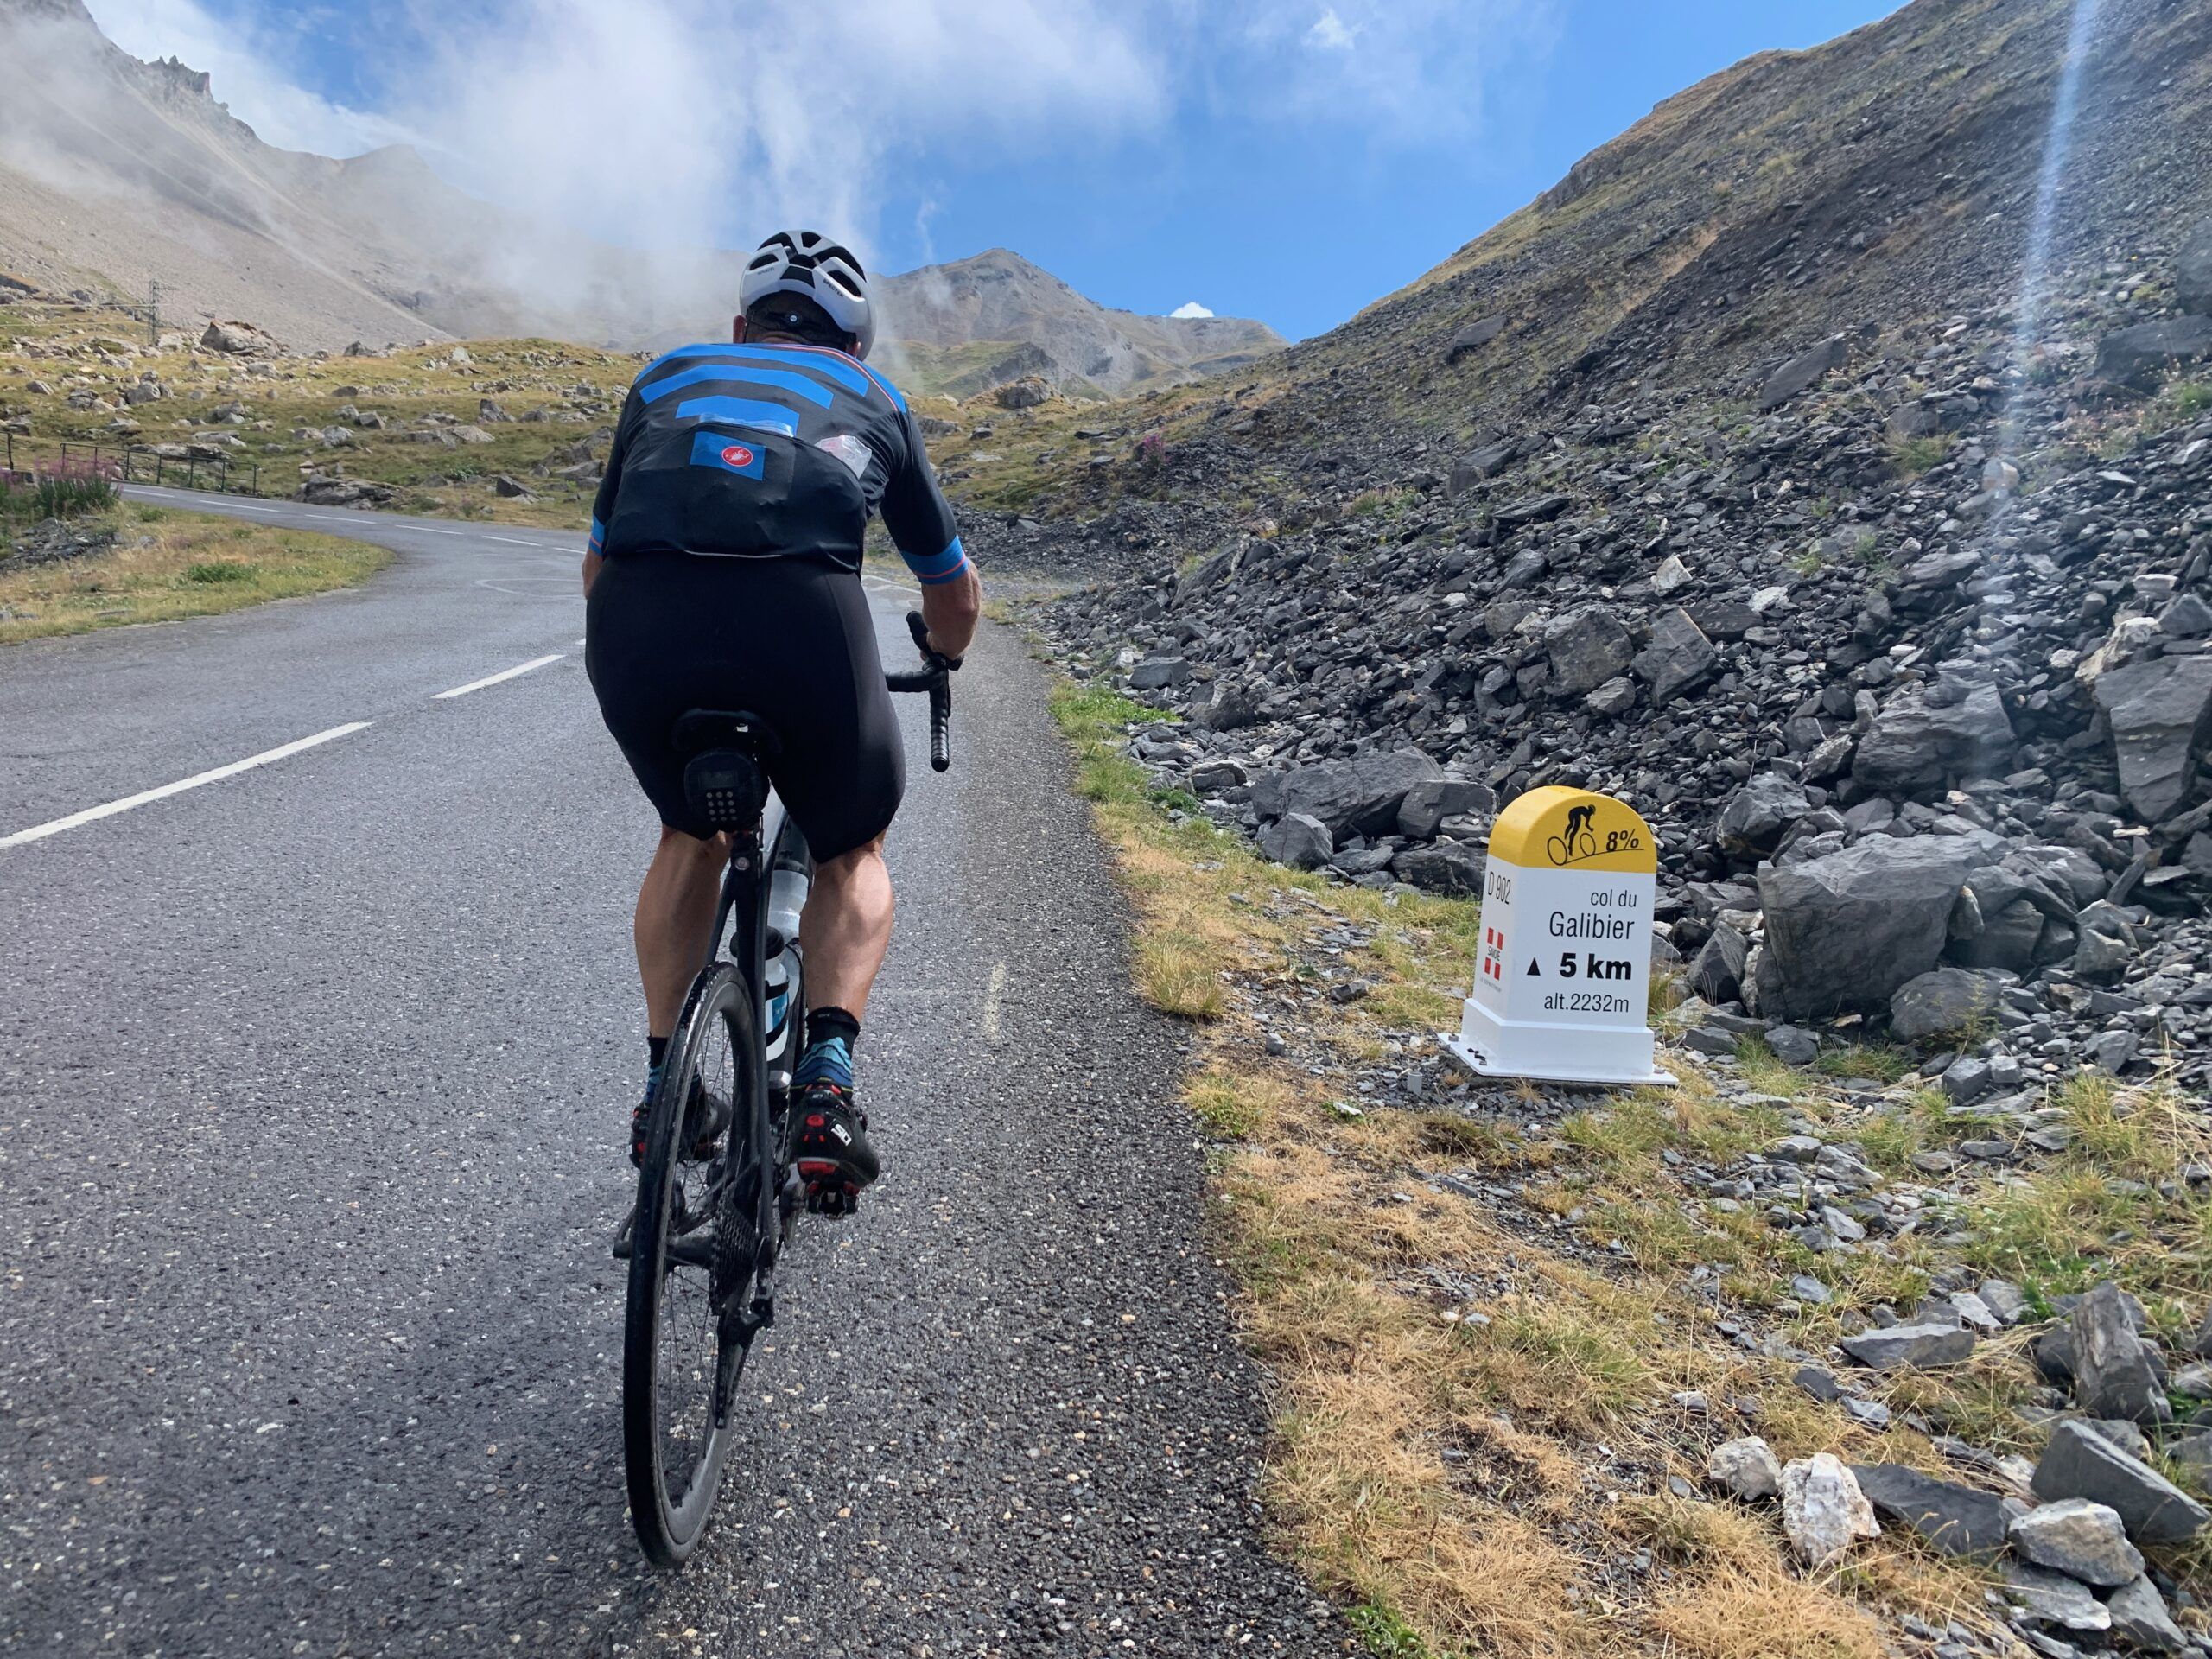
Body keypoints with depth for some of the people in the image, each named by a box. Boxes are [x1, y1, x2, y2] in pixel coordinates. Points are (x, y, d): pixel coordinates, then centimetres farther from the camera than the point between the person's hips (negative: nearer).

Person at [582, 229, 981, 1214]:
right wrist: (939, 664, 59)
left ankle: (664, 1087, 30)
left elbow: (598, 564, 38)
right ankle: (826, 1077, 5)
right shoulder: (873, 400, 31)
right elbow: (955, 592, 39)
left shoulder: (668, 378, 33)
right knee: (852, 853, 25)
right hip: (804, 620, -2)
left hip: (635, 622, 2)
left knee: (691, 834, 31)